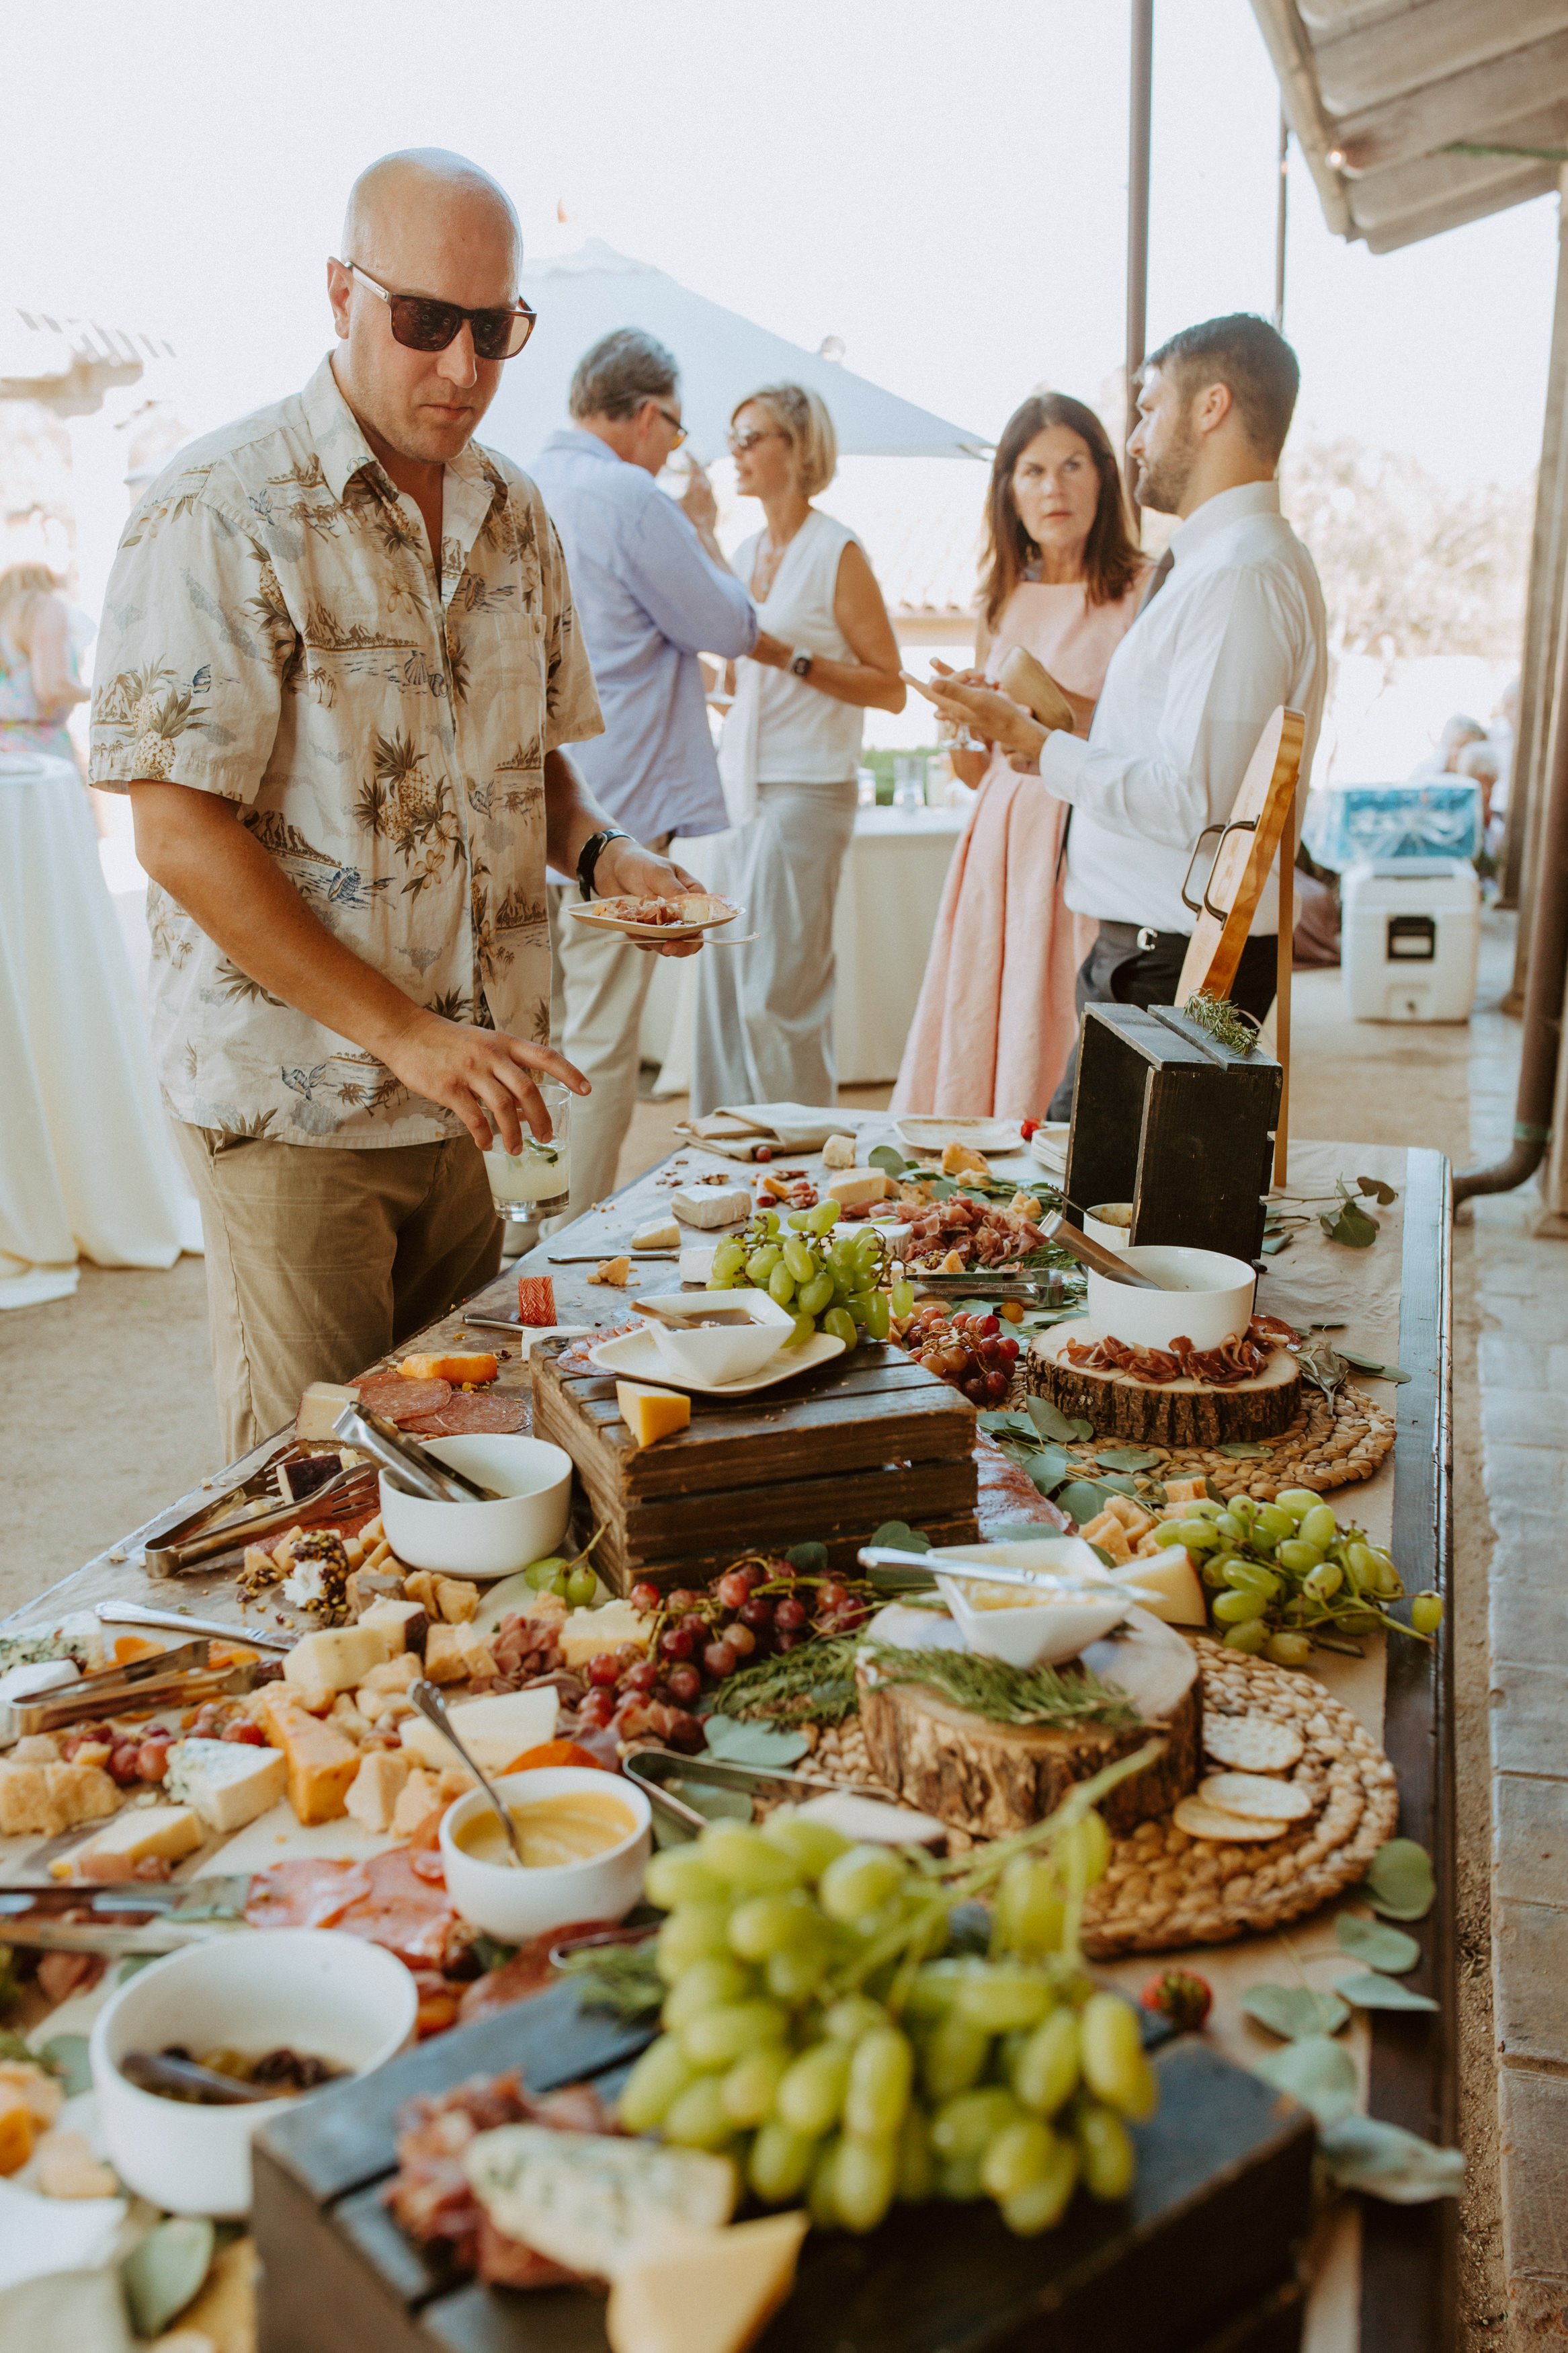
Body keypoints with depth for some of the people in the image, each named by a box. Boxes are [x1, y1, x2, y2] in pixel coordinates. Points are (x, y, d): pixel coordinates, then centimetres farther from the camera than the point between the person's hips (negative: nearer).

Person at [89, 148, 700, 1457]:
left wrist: (597, 851, -3)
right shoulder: (221, 515, -13)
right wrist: (402, 1033, -22)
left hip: (472, 1091, 6)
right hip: (295, 1105, -6)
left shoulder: (515, 516, 9)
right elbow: (180, 837, -17)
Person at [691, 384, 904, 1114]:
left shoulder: (838, 553, -5)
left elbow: (890, 687, -9)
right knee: (724, 978, 6)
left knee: (779, 987, -7)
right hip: (741, 784, 7)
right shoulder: (747, 553, 16)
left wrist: (792, 659, -16)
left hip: (806, 790, -7)